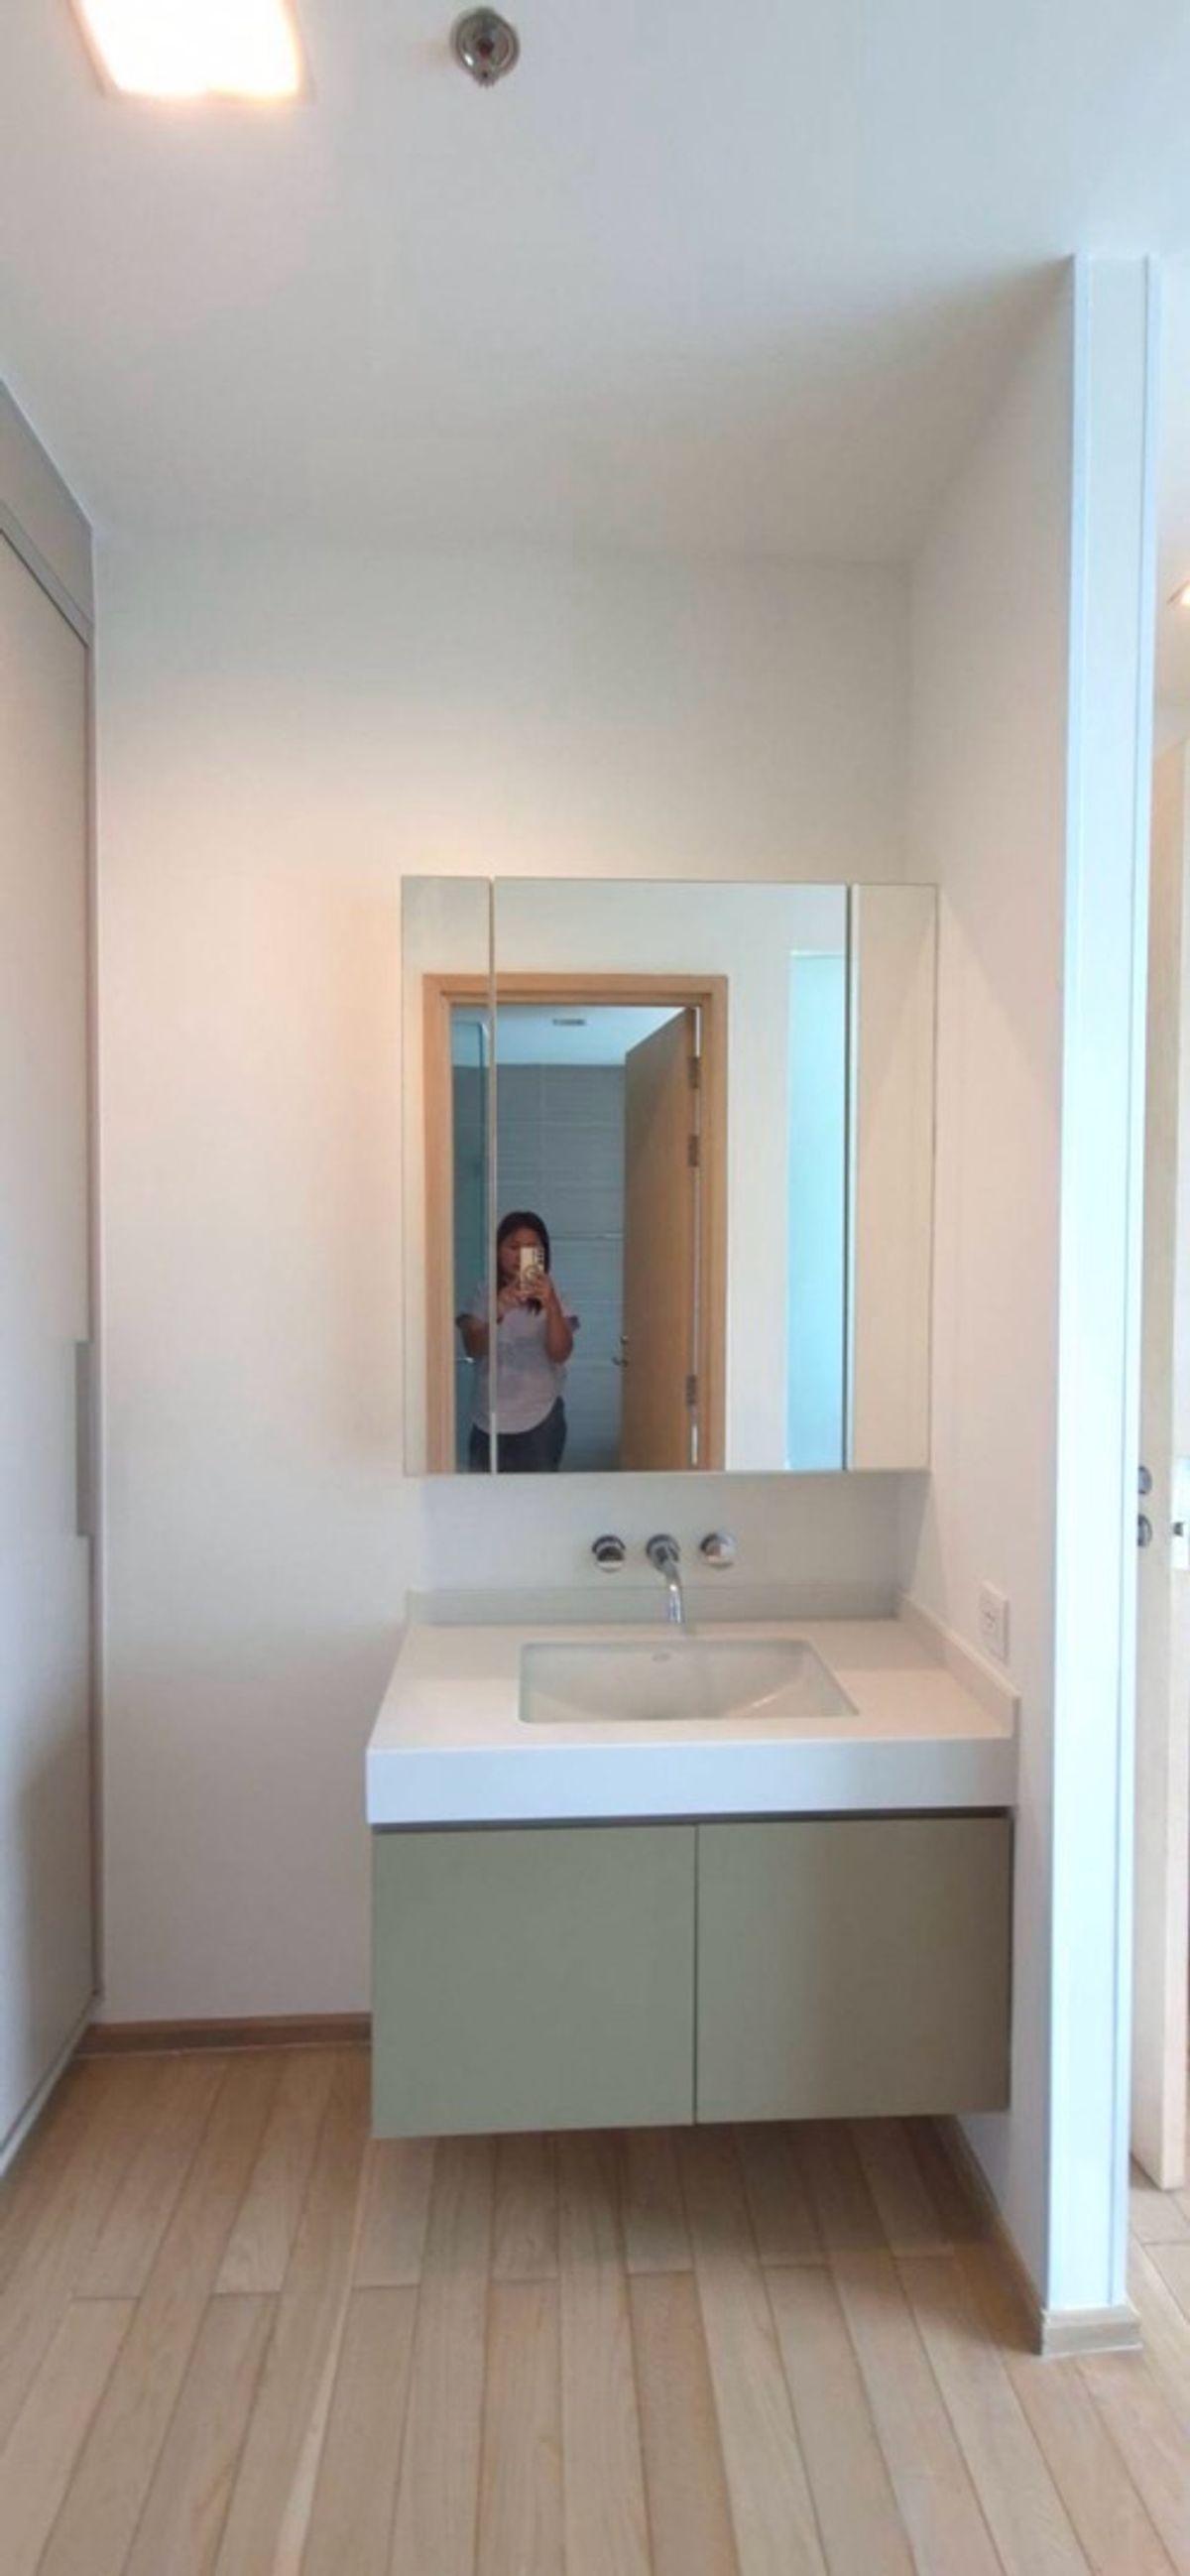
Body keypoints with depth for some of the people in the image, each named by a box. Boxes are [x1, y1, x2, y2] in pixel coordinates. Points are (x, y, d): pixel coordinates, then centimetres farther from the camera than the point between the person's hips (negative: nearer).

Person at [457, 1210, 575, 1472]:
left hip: (540, 1420, -2)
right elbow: (473, 1349, -15)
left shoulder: (550, 1296, -2)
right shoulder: (484, 1296, 1)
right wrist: (498, 1312, -34)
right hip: (489, 1422, 2)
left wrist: (551, 1306, -33)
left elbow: (561, 1354, -16)